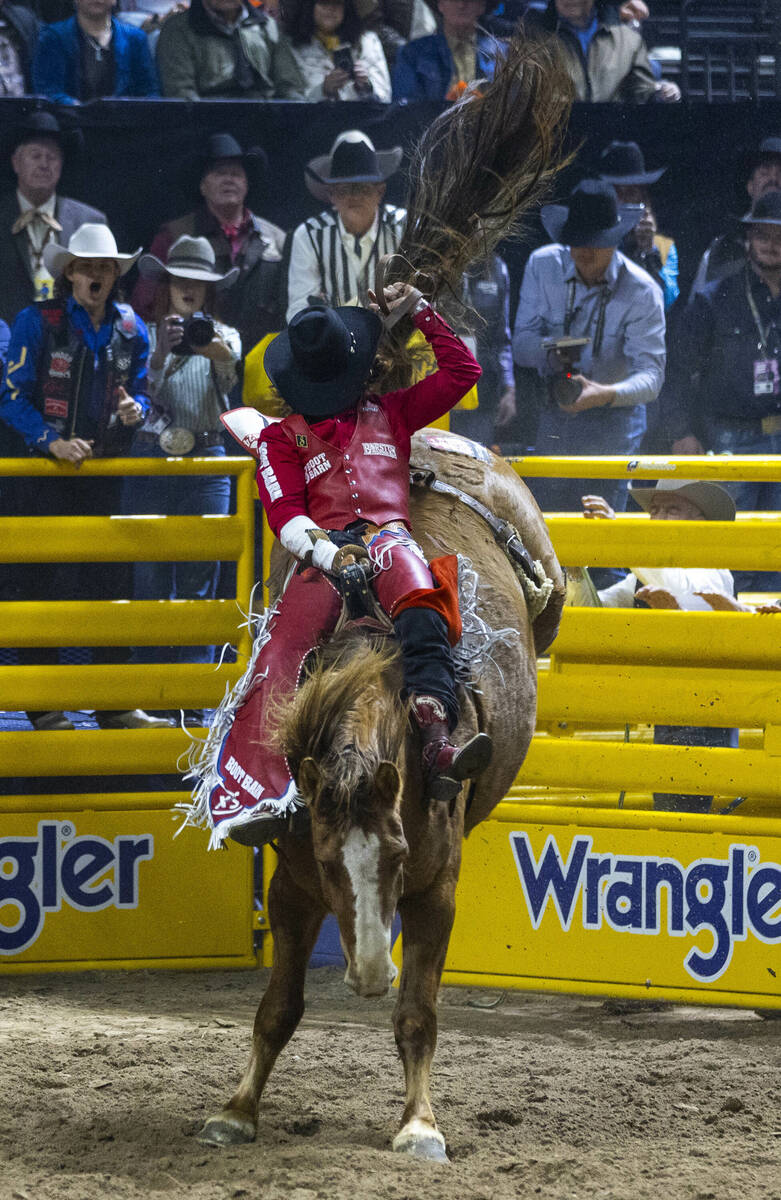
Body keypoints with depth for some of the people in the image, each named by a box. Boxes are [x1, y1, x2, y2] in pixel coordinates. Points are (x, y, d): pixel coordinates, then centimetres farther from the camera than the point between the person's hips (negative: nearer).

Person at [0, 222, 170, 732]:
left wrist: (135, 409, -6)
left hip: (107, 471, 4)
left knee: (112, 580, 4)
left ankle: (117, 704, 10)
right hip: (52, 472, -4)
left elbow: (141, 389, 18)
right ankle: (43, 706, 3)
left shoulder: (130, 328, 8)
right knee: (48, 581, -4)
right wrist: (52, 441, -19)